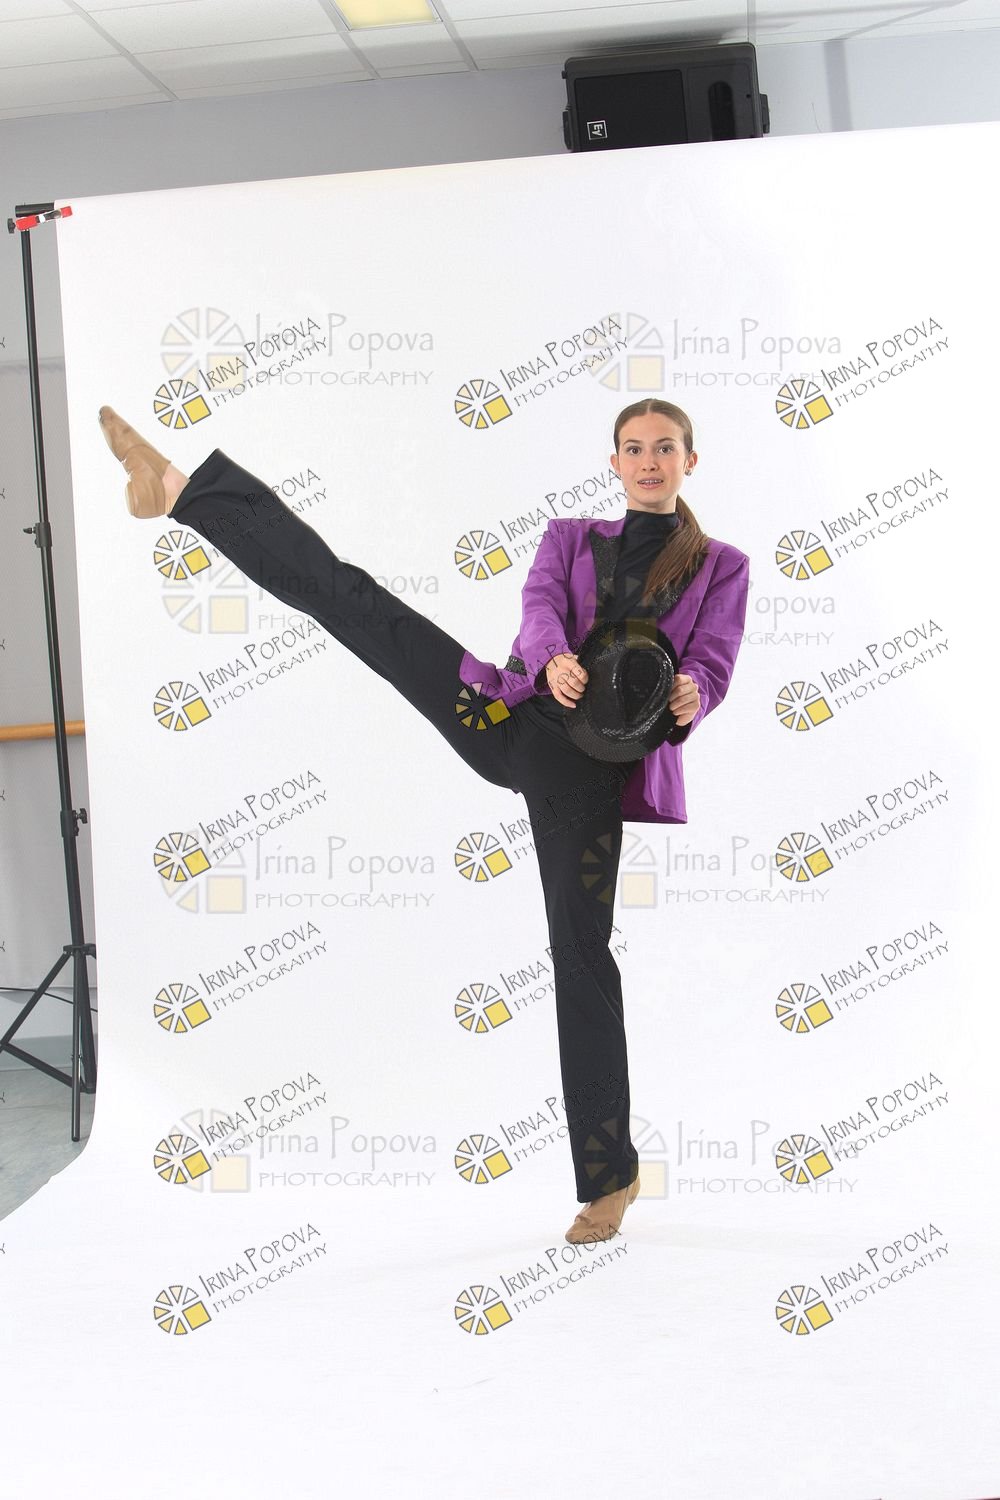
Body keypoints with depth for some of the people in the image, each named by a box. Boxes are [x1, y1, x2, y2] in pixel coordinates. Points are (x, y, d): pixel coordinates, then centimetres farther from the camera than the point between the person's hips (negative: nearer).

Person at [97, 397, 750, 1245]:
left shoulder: (721, 567, 16)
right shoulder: (571, 537, 19)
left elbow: (712, 666, 3)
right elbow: (540, 609, -1)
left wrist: (690, 696, -22)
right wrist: (554, 661, -24)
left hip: (590, 761, -2)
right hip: (515, 718, 2)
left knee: (581, 950, -3)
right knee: (350, 596, -10)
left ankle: (610, 1174, 8)